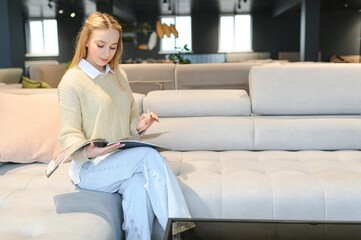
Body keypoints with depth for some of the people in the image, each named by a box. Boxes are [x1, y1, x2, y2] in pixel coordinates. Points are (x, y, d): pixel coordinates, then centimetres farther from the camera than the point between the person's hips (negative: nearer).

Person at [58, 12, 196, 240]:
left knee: (138, 188, -32)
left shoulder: (119, 75, 11)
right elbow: (69, 135, -9)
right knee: (148, 154, -30)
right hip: (89, 168, -4)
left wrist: (139, 125, -6)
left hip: (124, 162, 4)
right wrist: (88, 151, -31)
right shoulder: (71, 81, -8)